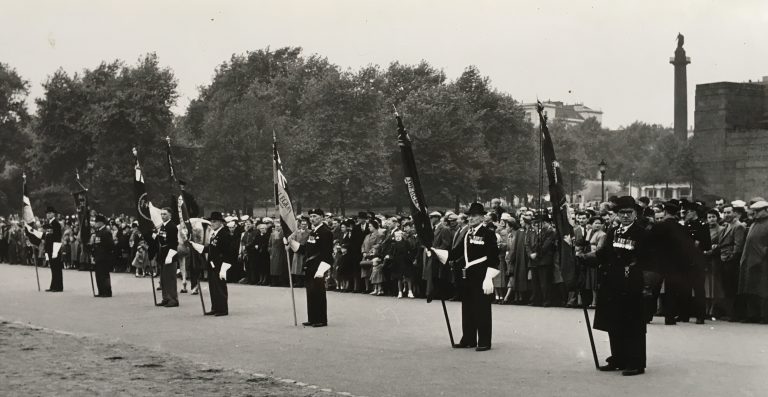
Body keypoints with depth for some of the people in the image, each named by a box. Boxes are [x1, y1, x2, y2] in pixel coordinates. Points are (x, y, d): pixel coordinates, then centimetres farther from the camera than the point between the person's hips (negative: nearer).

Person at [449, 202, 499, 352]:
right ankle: (468, 339, 20)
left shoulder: (488, 234, -8)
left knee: (482, 310, -3)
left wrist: (489, 279, -18)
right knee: (467, 310, 11)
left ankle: (484, 342, 3)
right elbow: (458, 252, 15)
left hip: (481, 278, -7)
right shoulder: (467, 234, 14)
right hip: (467, 277, 7)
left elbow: (493, 258, -12)